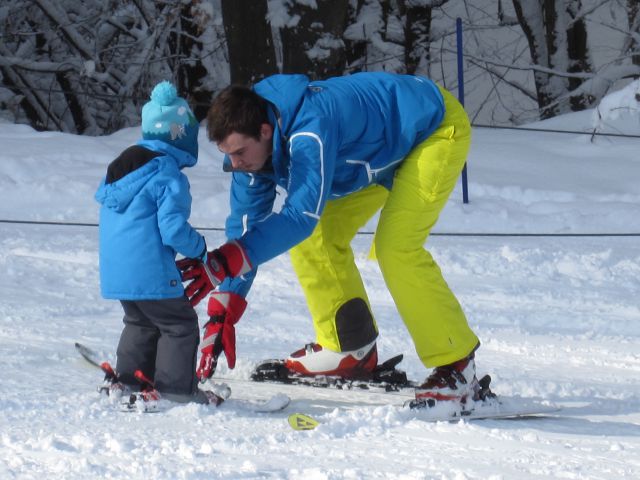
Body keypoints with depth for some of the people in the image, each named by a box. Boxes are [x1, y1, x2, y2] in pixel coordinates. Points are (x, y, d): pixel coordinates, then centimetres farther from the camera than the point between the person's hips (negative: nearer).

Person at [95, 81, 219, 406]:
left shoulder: (124, 164, 12)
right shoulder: (169, 177, -15)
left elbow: (102, 197, 22)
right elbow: (173, 229, -21)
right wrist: (199, 248, -2)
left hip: (115, 269, 9)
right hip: (150, 271, -9)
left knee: (140, 323, 24)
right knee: (179, 324, 1)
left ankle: (128, 379, 24)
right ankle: (174, 387, -2)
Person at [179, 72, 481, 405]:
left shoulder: (310, 131, -40)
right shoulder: (248, 146, -13)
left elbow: (301, 214, -46)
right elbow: (245, 224, -9)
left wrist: (228, 261, -54)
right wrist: (223, 311, -15)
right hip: (383, 142, 9)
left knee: (396, 247, -22)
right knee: (316, 237, -1)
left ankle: (457, 366, -11)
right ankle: (350, 349, 11)